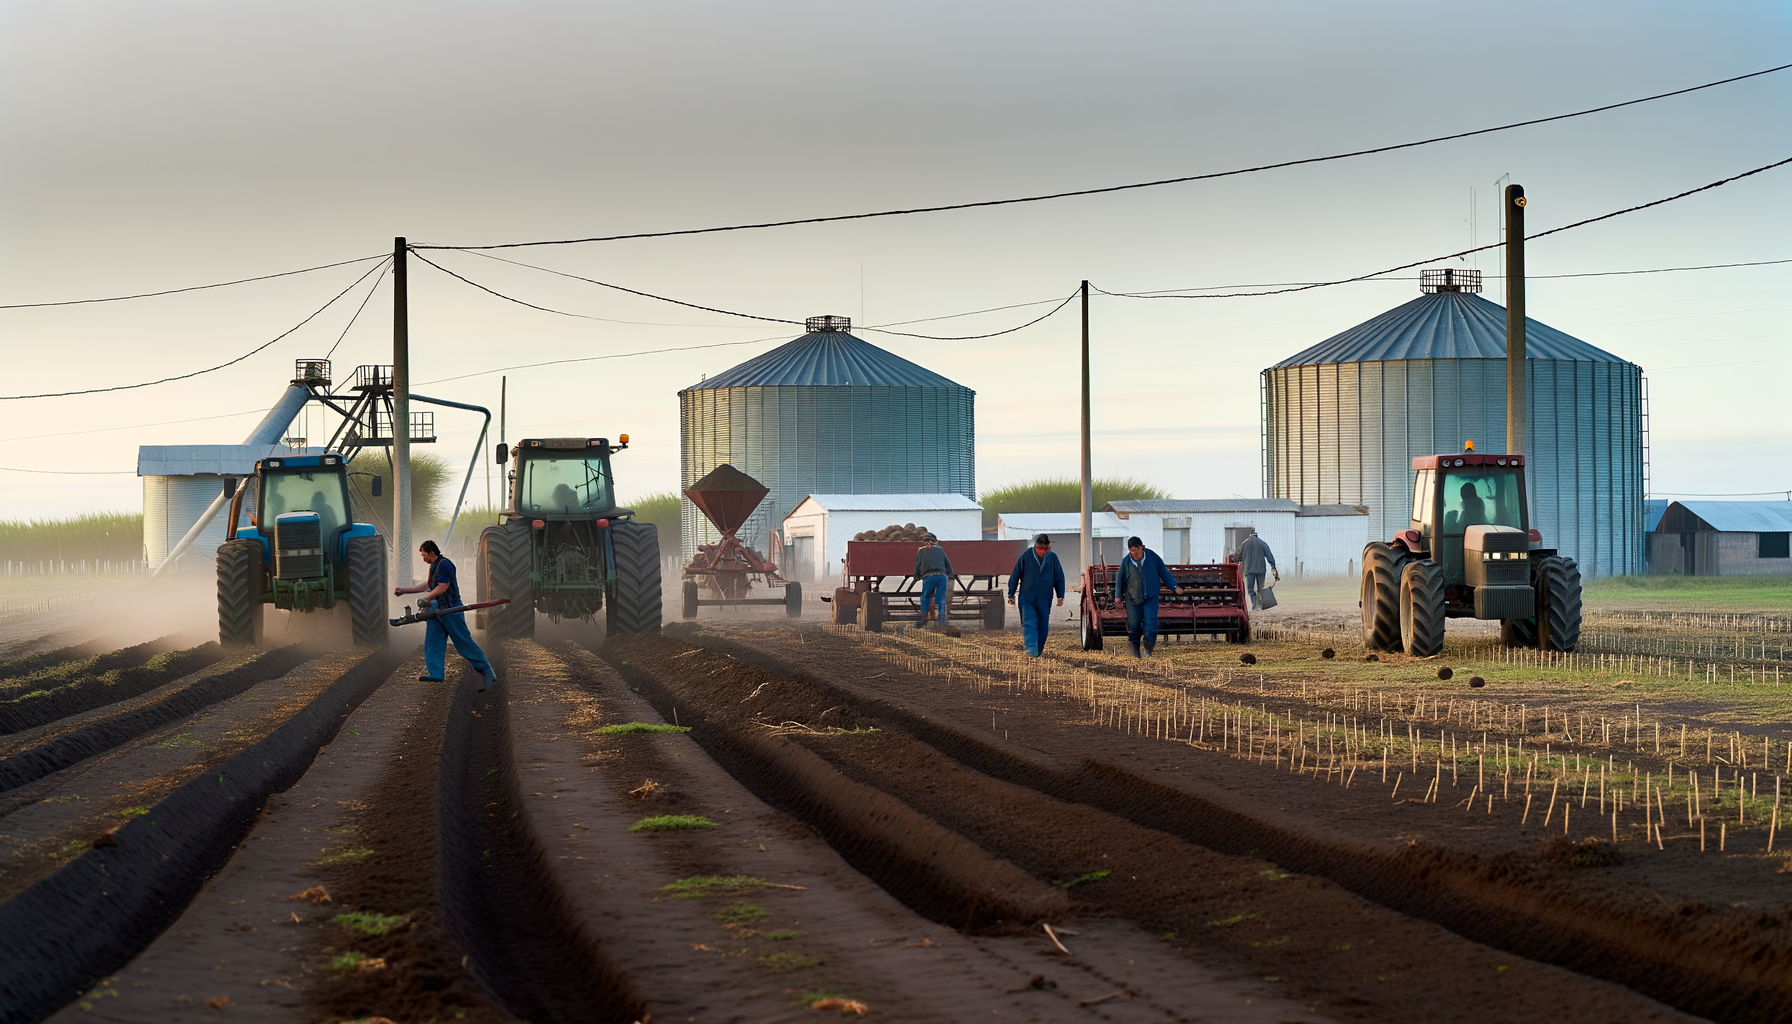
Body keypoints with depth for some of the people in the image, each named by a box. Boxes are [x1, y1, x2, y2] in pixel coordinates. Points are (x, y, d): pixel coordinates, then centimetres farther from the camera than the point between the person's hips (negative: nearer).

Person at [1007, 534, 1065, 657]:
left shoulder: (1052, 558, 1)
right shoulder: (1026, 556, -5)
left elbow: (1059, 578, 9)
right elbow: (1015, 575, 1)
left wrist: (1060, 596, 2)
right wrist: (1011, 594, 1)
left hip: (1044, 600, 2)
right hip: (1027, 597, -2)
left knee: (1043, 626, 7)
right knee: (1029, 623, -16)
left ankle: (1039, 650, 22)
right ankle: (1031, 648, -27)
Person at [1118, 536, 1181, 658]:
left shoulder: (1152, 557, -1)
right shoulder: (1126, 562, 0)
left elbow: (1164, 573, 9)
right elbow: (1120, 579, 15)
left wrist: (1174, 587, 5)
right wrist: (1119, 596, 19)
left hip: (1151, 597, -1)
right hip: (1133, 598, 1)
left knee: (1151, 623, -14)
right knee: (1134, 625, 2)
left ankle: (1148, 651, -8)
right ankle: (1134, 651, 17)